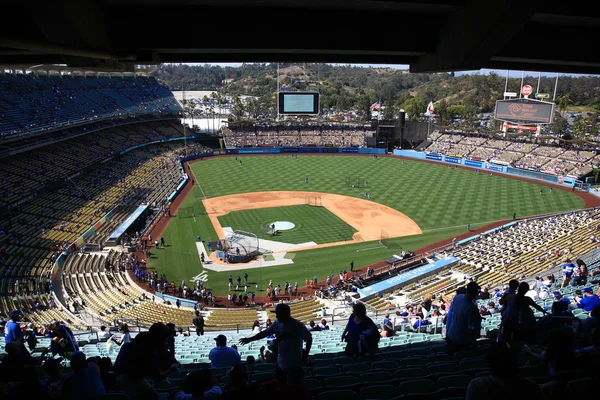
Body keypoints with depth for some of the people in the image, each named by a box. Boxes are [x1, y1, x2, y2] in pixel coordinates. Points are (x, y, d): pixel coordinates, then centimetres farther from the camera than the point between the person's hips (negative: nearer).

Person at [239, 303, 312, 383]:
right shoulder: (277, 324, -3)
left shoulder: (298, 325, -18)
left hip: (294, 365, -5)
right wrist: (250, 339, 3)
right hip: (281, 364, 5)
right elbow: (264, 333, 5)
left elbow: (309, 339, -10)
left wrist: (305, 355, -11)